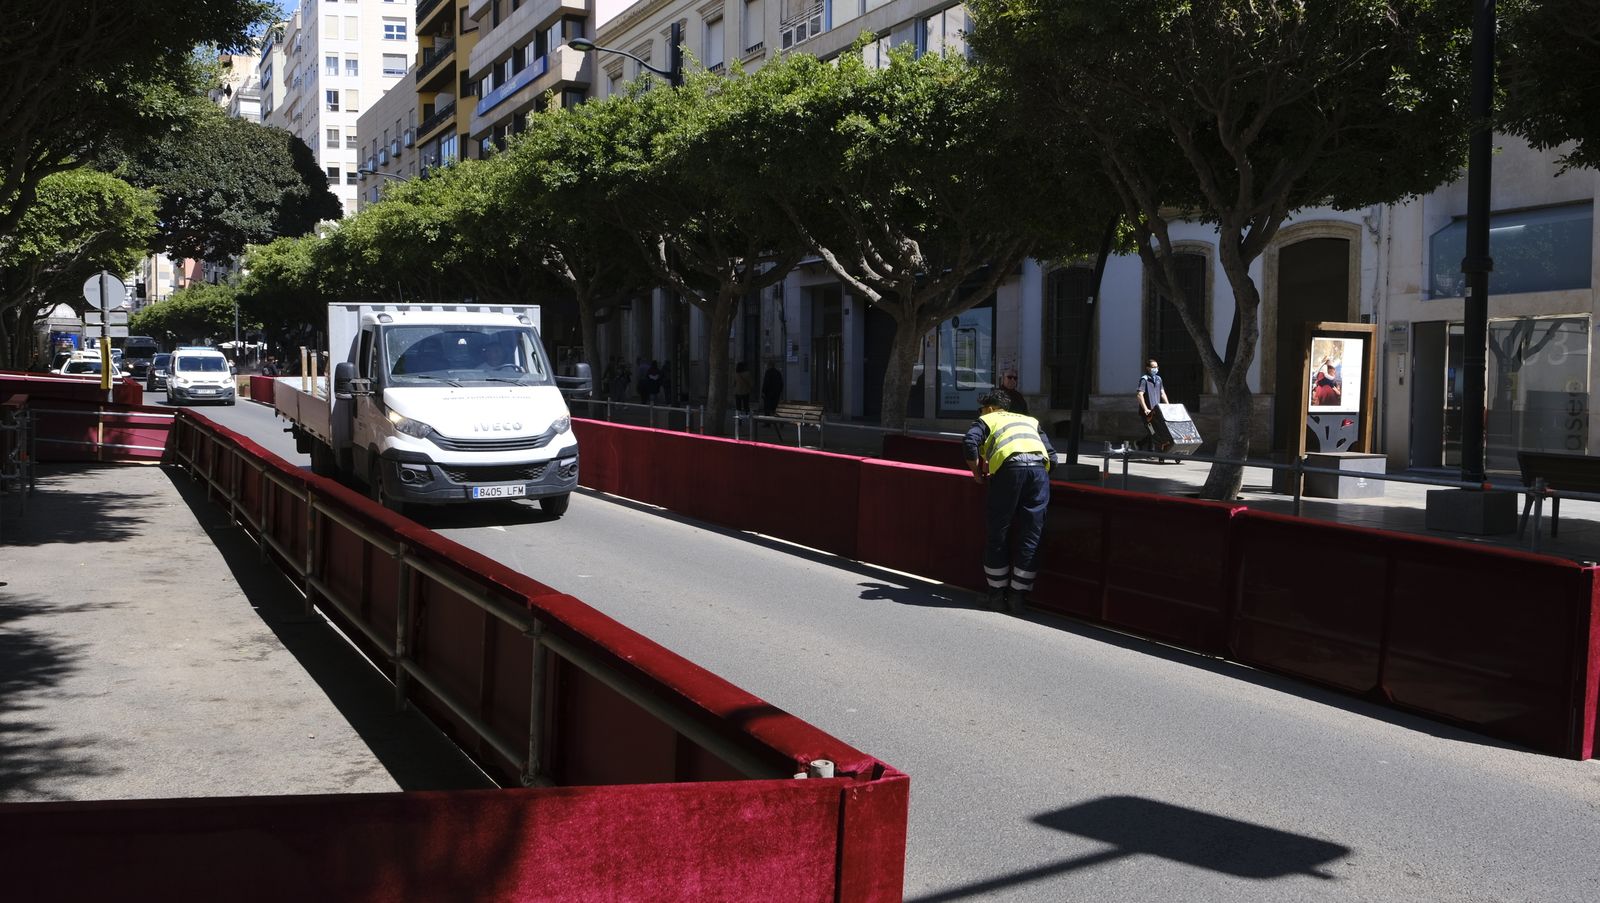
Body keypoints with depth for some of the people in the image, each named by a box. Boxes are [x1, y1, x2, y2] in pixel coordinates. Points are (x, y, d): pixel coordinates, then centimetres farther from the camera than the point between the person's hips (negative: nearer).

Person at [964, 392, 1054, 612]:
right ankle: (1018, 596, 10)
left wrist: (978, 473, 12)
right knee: (1031, 534, 9)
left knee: (998, 532, 8)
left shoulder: (987, 420, 22)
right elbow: (1051, 455, 24)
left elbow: (969, 443, 1)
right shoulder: (1029, 420, 35)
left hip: (1010, 466, -3)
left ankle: (997, 594, 14)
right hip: (1039, 467, 4)